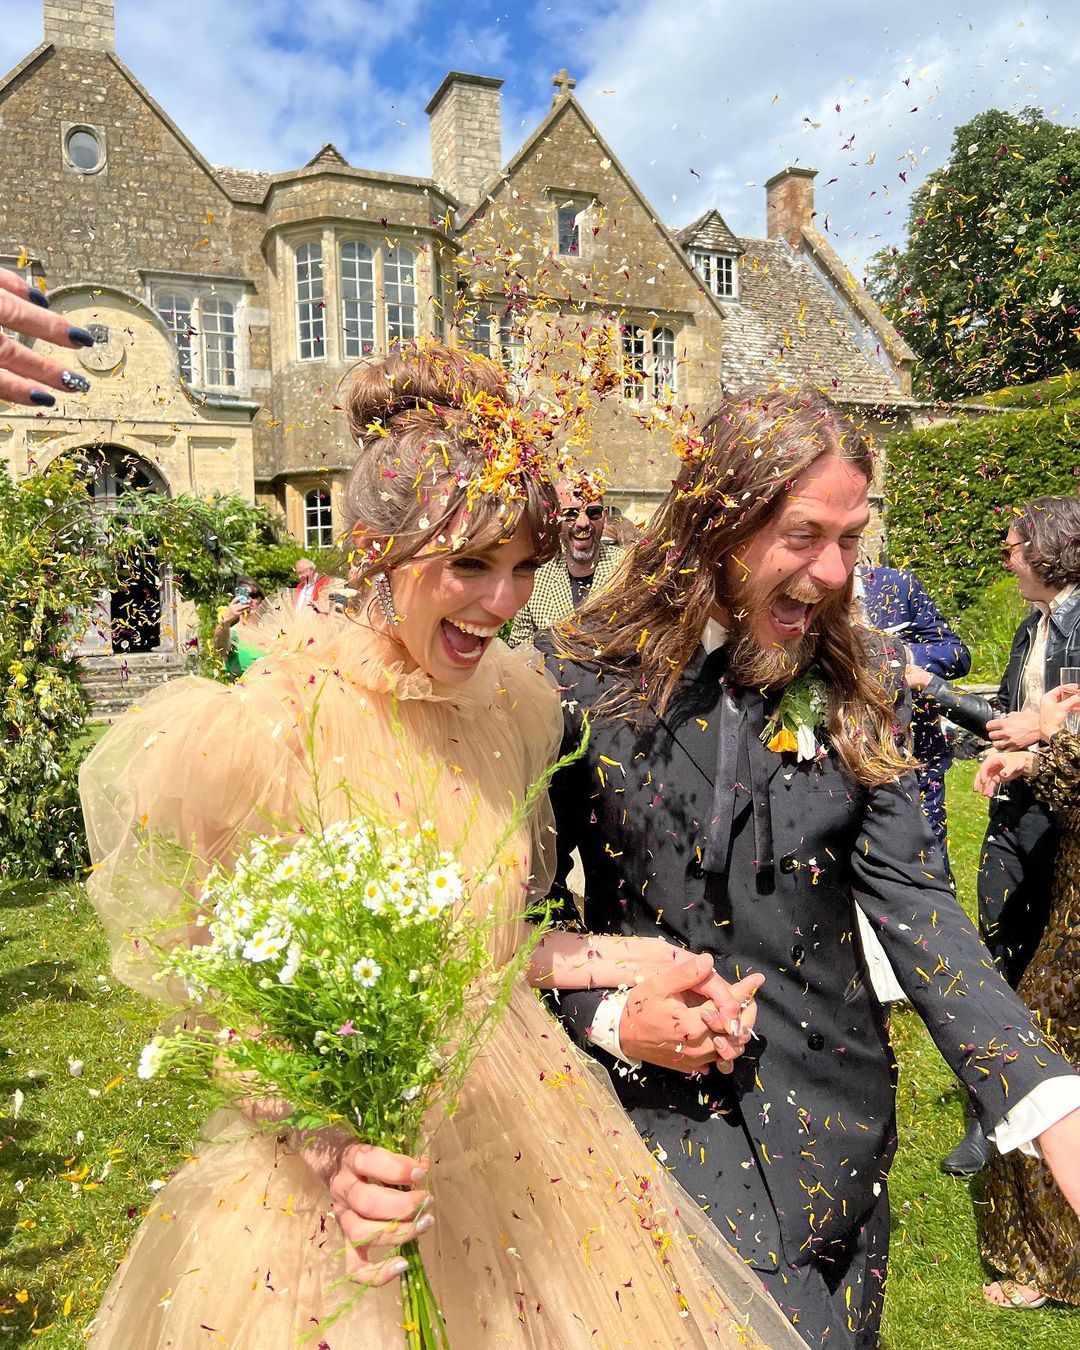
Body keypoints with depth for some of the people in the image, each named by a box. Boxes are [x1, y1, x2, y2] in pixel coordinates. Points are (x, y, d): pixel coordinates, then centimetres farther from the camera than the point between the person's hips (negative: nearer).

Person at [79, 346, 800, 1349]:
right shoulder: (246, 733, -22)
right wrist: (325, 1145, -24)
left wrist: (645, 966, -3)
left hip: (515, 1128, 5)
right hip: (323, 1170, -4)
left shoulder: (517, 702, -5)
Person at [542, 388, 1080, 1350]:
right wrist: (606, 1016, -16)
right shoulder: (588, 680, -10)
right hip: (657, 1096, -2)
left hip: (831, 1106, 3)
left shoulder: (854, 689, -3)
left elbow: (910, 897, -10)